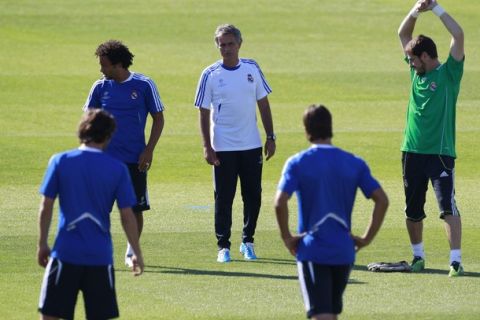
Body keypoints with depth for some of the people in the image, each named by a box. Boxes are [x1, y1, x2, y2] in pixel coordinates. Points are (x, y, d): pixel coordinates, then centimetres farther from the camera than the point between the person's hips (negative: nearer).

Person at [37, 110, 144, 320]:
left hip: (65, 253, -1)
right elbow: (127, 216, 0)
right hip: (101, 255, 1)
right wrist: (137, 253, 9)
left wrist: (42, 244, 10)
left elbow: (46, 207, 0)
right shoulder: (117, 169, -1)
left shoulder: (59, 161, -1)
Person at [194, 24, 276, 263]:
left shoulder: (252, 69, 3)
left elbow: (263, 104, 10)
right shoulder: (210, 75, -5)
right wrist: (207, 147, -9)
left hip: (251, 145, 3)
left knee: (253, 195, 7)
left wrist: (270, 137, 6)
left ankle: (247, 242, 19)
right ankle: (223, 246, 7)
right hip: (223, 147, -3)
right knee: (223, 198, 0)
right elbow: (204, 113, -3)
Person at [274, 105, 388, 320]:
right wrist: (366, 239, 4)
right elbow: (382, 201, -2)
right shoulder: (354, 164, 4)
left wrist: (286, 237, -4)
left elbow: (280, 202, -17)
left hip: (311, 250, -4)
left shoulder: (297, 163, -5)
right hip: (343, 251, 4)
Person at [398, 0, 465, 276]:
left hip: (441, 153, -6)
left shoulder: (448, 73, -3)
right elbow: (403, 35, 17)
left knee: (448, 207, -14)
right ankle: (418, 256, 28)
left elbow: (458, 35, -14)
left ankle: (456, 260, -17)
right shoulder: (417, 72, 13)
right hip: (412, 151, 6)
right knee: (413, 210, 12)